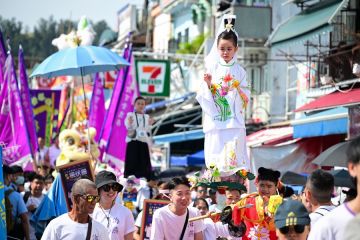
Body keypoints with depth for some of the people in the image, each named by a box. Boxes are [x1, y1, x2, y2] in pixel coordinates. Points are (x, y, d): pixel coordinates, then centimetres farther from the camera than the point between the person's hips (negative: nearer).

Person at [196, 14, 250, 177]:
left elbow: (246, 98, 6)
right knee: (215, 160, -1)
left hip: (234, 122, 0)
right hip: (215, 121, 0)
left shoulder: (239, 71, 6)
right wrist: (208, 84, -14)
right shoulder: (212, 69, 5)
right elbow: (203, 97, 3)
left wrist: (238, 89, -11)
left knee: (234, 157, -8)